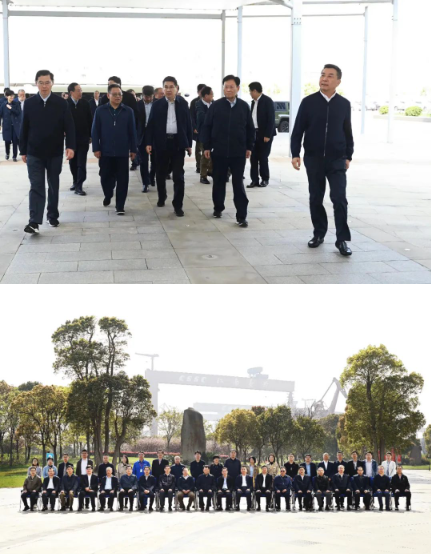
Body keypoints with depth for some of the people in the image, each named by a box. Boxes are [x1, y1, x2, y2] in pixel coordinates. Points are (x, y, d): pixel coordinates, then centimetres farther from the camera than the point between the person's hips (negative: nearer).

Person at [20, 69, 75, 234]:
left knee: (54, 186, 12)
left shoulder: (61, 103, -3)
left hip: (55, 153, 0)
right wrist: (23, 150, 3)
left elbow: (69, 126, -6)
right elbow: (24, 128, 4)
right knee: (36, 187, -7)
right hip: (34, 153, 0)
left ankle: (53, 216, 26)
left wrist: (70, 146, -19)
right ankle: (34, 222, -13)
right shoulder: (29, 103, 0)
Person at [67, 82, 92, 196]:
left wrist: (90, 135, 2)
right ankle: (75, 181, 27)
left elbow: (90, 120, 2)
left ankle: (79, 186, -5)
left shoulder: (85, 103, -3)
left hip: (83, 138, 0)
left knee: (81, 163, -5)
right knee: (72, 162, 11)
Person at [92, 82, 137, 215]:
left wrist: (133, 149, 1)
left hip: (122, 152, 0)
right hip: (105, 151, 0)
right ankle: (108, 196, 39)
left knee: (122, 179, 0)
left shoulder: (128, 111, 1)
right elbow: (95, 131, 1)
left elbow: (132, 131, 3)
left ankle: (120, 206, 8)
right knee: (105, 177, 11)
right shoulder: (100, 110, 0)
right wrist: (96, 148, -4)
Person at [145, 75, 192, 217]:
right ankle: (162, 197, 33)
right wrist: (148, 143, -7)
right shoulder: (157, 105, 3)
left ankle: (178, 205, 0)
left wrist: (189, 144, 3)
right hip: (162, 143, 1)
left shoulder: (183, 104, 4)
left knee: (178, 176, -4)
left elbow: (188, 124, 5)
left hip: (178, 143, -1)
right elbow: (151, 125, 2)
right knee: (161, 173, 11)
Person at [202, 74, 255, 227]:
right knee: (218, 181, 11)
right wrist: (206, 146, -3)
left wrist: (249, 147, 3)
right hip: (219, 151, 0)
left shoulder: (244, 106, 1)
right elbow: (206, 127, 1)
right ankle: (218, 208, 29)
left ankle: (241, 216, 1)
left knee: (238, 183, 0)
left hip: (238, 152, 0)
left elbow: (250, 128, 6)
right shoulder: (216, 105, -1)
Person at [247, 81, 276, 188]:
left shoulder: (267, 101, -9)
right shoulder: (254, 102, 12)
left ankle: (265, 179, 11)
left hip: (265, 134, -6)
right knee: (253, 157, 2)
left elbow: (271, 119, -14)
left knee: (263, 158, -2)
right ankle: (254, 180, 6)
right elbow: (252, 118, 14)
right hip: (255, 133, 7)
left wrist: (267, 135, -18)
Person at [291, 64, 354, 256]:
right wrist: (295, 154, -7)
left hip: (337, 160, -1)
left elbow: (348, 132, 9)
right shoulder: (308, 102, -1)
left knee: (339, 198, -9)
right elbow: (298, 130, 0)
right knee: (315, 198, 8)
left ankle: (342, 239, -3)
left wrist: (348, 156, 6)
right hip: (313, 159, 1)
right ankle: (319, 233, 23)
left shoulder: (344, 104, 3)